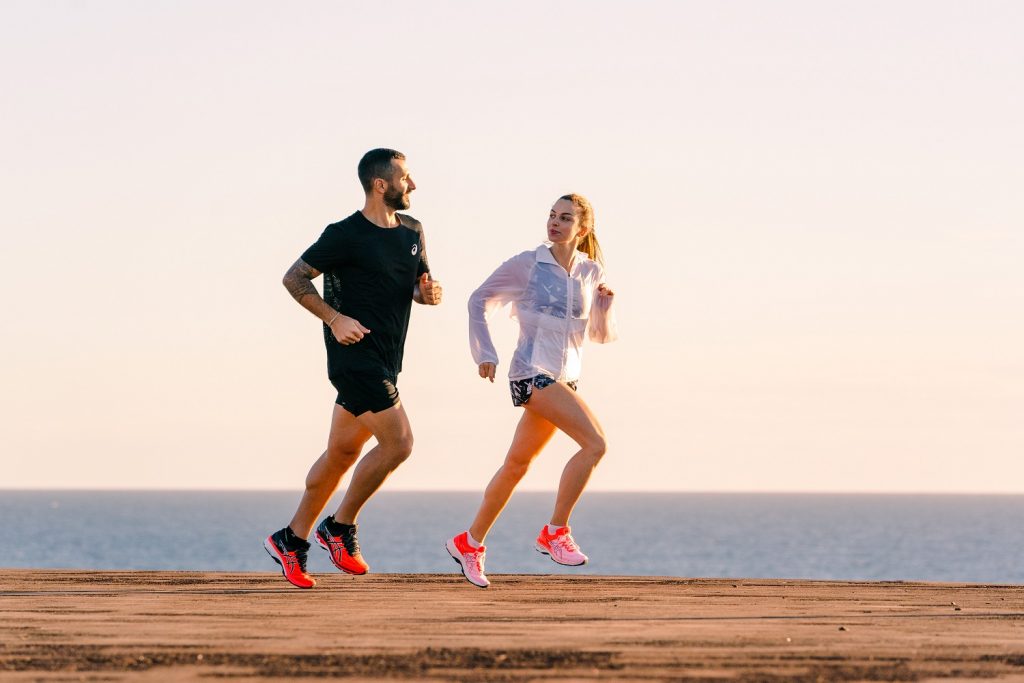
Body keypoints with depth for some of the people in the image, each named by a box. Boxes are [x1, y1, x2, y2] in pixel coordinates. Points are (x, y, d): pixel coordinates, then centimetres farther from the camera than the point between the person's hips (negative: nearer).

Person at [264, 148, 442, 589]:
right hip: (354, 353, -8)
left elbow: (417, 283, 23)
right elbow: (294, 278, -5)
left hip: (384, 361, 8)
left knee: (343, 452, 10)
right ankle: (340, 527, 0)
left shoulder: (412, 231, 12)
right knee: (398, 443, -15)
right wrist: (335, 318, -14)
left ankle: (291, 540, 18)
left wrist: (429, 293, -1)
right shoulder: (346, 235, -10)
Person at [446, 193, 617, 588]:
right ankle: (555, 532, -14)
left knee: (518, 463, 12)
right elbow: (479, 300, 7)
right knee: (595, 442, -21)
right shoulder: (527, 264, -3)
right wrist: (484, 353, 0)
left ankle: (469, 543, 25)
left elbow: (601, 334, 15)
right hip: (532, 373, -6)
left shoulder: (591, 273, 10)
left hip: (565, 378, 6)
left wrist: (605, 303, -4)